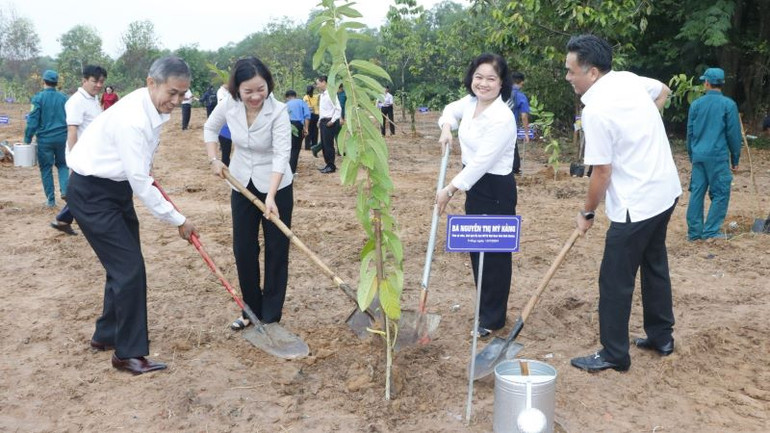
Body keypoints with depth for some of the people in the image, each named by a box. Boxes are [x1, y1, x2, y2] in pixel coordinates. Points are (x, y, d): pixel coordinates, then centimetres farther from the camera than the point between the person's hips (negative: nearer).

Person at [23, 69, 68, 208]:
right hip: (62, 138, 2)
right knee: (62, 164, 18)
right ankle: (65, 190, -3)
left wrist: (27, 139, -2)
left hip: (44, 139, -2)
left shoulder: (38, 98, -7)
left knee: (46, 168, 9)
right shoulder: (64, 98, 1)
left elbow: (33, 121, -9)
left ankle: (50, 199, 11)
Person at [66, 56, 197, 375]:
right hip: (92, 193, -9)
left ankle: (107, 335, 31)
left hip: (118, 187, 9)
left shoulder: (154, 107, -2)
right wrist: (178, 221, -21)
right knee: (129, 268, -10)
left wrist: (146, 169, 28)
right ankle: (129, 353, 2)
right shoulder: (132, 119, -30)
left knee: (124, 266, 14)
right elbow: (140, 183, -28)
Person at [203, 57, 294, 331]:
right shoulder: (229, 105, -11)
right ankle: (252, 310, 24)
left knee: (276, 250, 2)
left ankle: (271, 317, 13)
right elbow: (210, 128, 10)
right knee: (243, 249, 8)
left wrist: (270, 197, -39)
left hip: (276, 186, -4)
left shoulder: (278, 111, -24)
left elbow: (281, 154, -30)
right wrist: (213, 159, -3)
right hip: (242, 186, 4)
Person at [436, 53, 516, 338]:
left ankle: (493, 318, 18)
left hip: (496, 190, -9)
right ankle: (485, 307, 34)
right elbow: (451, 109, 26)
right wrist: (446, 128, 4)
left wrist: (450, 190, -20)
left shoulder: (502, 118, -23)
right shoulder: (470, 102, 2)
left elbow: (481, 162, -25)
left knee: (494, 253, 3)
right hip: (474, 185, 9)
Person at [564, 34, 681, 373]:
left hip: (636, 204, -9)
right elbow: (663, 90, 24)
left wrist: (586, 213, -5)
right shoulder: (629, 79, 2)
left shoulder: (596, 111, -22)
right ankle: (661, 336, 36)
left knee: (615, 280, 2)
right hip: (665, 191, 9)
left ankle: (613, 355, 12)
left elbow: (602, 172, -19)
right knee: (655, 265, 22)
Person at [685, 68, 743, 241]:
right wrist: (735, 159, 7)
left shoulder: (696, 104, 5)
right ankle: (710, 231, 2)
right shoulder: (728, 104, -5)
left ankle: (694, 232, 10)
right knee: (720, 194, 4)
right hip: (718, 156, -4)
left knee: (696, 192, 7)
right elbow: (734, 134, -3)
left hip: (698, 156, 4)